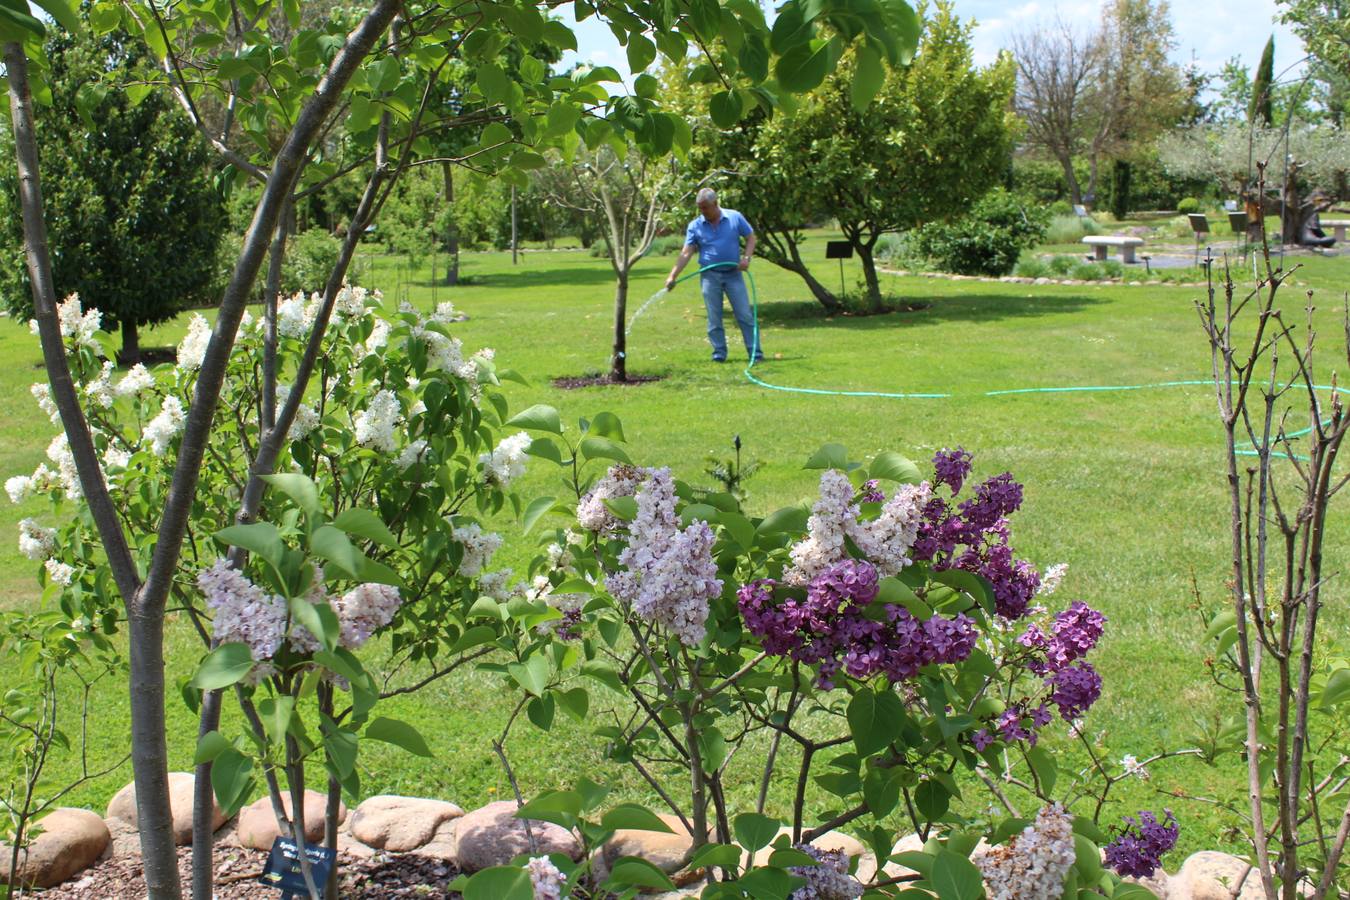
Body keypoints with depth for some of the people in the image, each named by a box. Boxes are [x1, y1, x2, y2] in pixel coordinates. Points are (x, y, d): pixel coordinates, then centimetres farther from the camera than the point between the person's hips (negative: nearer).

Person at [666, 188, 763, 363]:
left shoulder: (735, 218, -2)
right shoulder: (695, 226, -2)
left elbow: (750, 237, 5)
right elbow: (686, 253, -4)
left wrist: (746, 258, -12)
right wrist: (673, 276, -13)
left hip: (733, 274, -1)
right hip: (710, 276, 1)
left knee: (745, 315, -1)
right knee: (714, 318, 3)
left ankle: (755, 353, 2)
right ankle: (719, 353, 11)